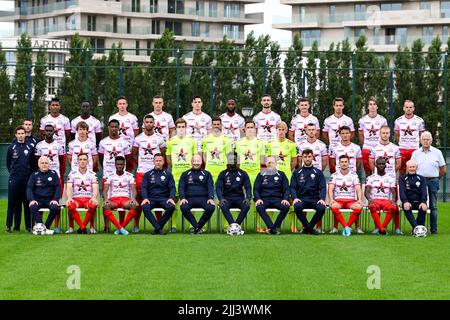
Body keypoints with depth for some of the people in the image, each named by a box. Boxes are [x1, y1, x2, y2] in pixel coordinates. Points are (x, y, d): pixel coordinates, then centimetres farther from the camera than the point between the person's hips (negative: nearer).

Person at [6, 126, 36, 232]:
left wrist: (29, 174, 9)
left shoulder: (30, 148, 6)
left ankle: (28, 226, 5)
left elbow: (33, 163, 12)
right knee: (12, 203, 0)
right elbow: (8, 163, 13)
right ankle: (9, 226, 4)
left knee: (27, 203, 1)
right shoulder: (11, 148, 4)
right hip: (14, 180, 0)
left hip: (27, 179, 0)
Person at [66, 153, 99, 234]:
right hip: (76, 198, 0)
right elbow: (69, 187, -2)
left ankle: (82, 227, -21)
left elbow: (95, 188, -2)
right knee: (70, 206, -35)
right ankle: (83, 228, -29)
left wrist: (94, 198, -24)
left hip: (88, 198, 0)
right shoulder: (72, 173, 9)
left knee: (93, 205, -36)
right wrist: (69, 198, -23)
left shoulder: (92, 174, 9)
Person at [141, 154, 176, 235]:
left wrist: (171, 198, -12)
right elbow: (144, 187, 6)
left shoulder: (168, 174, 16)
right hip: (151, 198, 0)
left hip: (164, 198, 0)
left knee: (171, 207, -33)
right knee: (145, 207, -34)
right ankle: (158, 228, -30)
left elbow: (172, 188, 8)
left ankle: (158, 227, -19)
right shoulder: (148, 174, 16)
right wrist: (145, 198, -14)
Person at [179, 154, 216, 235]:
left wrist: (211, 198, -11)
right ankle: (197, 227, -25)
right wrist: (182, 198, -11)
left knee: (211, 208, -32)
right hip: (189, 198, 0)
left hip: (203, 198, 0)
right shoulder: (185, 174, 17)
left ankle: (197, 227, -15)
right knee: (183, 207, -35)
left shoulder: (206, 174, 17)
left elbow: (210, 187, 8)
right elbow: (181, 187, 9)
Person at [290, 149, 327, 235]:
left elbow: (322, 188, 7)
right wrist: (295, 198, -12)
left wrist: (322, 199, -13)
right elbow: (292, 187, 8)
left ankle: (307, 227, -10)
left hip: (314, 199, 1)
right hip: (301, 199, 0)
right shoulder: (296, 172, 15)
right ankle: (309, 228, -16)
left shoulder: (318, 172, 15)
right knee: (297, 206, -36)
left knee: (322, 208, -32)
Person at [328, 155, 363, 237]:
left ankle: (346, 227, -23)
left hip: (351, 200, 1)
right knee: (334, 207, -38)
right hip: (338, 200, -1)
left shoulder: (353, 175, 10)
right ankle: (347, 227, -35)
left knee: (359, 207, -34)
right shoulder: (334, 175, 8)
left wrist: (360, 200, -18)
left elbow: (358, 189, 1)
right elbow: (330, 189, -2)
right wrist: (331, 200, -21)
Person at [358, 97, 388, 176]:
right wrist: (364, 145, 5)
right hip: (366, 149, 1)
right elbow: (360, 135, 12)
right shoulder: (363, 120, 6)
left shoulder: (382, 120, 5)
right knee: (367, 171, 3)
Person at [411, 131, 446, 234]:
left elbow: (443, 169, 9)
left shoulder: (437, 152, 6)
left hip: (433, 181, -1)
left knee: (433, 206, 1)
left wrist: (435, 178, 9)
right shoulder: (415, 153, 8)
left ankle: (434, 229, 5)